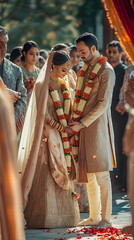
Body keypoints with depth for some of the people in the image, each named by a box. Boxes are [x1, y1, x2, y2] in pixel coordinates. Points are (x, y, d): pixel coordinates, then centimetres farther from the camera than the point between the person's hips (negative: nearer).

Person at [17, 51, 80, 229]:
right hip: (47, 135, -7)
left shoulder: (64, 85, 13)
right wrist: (61, 128, -14)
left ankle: (62, 216, 8)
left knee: (62, 175, 5)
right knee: (45, 175, -7)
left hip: (62, 136, 7)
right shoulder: (42, 85, -7)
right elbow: (43, 114, -11)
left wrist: (69, 128, 1)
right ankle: (43, 217, -4)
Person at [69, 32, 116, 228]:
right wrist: (75, 121, 9)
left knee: (101, 174, -6)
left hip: (97, 125, -8)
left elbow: (103, 104, -14)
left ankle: (106, 218, -1)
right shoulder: (85, 69, 15)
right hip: (83, 126, 8)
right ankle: (94, 216, 17)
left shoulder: (106, 71, -10)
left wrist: (82, 124, -16)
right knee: (87, 174, 10)